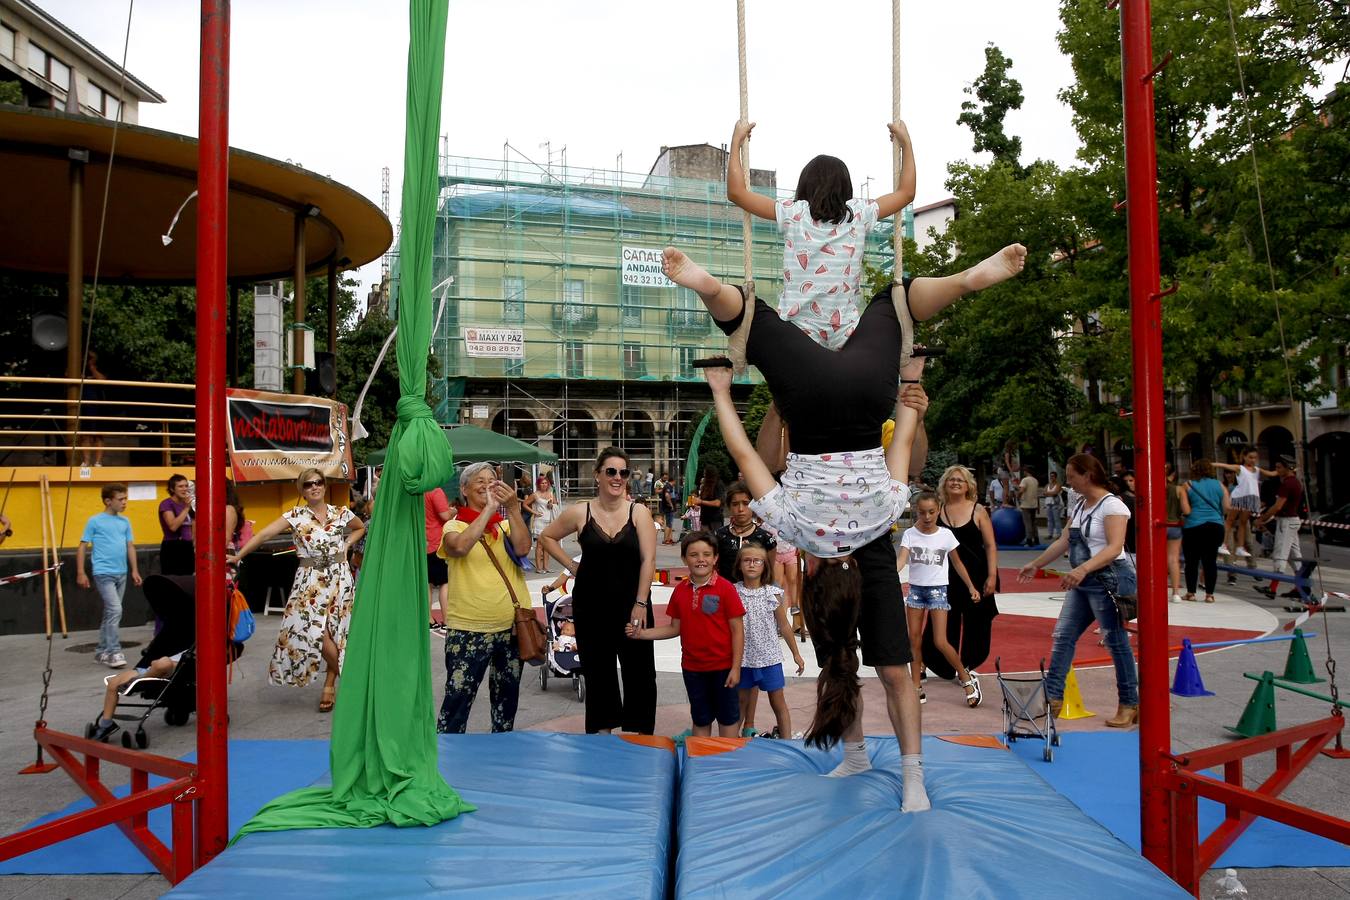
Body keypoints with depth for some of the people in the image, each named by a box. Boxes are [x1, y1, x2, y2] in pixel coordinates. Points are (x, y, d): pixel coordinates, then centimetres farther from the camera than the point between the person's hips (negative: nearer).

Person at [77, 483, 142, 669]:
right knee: (115, 610, -15)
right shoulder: (95, 521, -3)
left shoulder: (125, 522, 11)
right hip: (103, 573, -6)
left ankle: (101, 650, 24)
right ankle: (114, 652, -9)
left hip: (122, 574, 6)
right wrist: (81, 572, -5)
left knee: (110, 613, 13)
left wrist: (134, 570, 12)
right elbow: (83, 547, -1)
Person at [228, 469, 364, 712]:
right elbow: (264, 534, -12)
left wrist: (346, 545, 6)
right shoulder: (295, 516, -3)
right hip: (310, 582, -1)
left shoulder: (341, 513, 3)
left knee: (334, 632, 0)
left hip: (339, 578, 1)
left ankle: (330, 683, 19)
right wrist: (238, 555, -21)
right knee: (317, 633, -10)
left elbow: (360, 528, 22)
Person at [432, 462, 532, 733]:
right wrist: (489, 509, -24)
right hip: (469, 629, -4)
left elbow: (522, 549, -12)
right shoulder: (454, 526, -3)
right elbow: (460, 547, -26)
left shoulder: (507, 524, 7)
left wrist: (513, 509, -20)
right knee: (457, 701, -2)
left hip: (512, 626, 4)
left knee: (507, 697, 17)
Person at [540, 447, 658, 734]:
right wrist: (571, 564, 3)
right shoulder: (580, 512, -2)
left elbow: (648, 560, -8)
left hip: (632, 604, -1)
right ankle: (602, 731, 26)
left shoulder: (639, 512, -4)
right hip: (591, 606, 1)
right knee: (599, 672, 12)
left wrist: (641, 604, -13)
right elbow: (547, 537, 13)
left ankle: (640, 733, 16)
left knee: (640, 672, 2)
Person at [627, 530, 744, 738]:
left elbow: (737, 630, -11)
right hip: (692, 667, 4)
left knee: (728, 719, 12)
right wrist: (642, 634, -4)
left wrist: (735, 667, -13)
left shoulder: (725, 588, -14)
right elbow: (675, 628, 7)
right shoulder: (680, 591, 0)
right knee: (700, 720, 19)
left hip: (722, 666, -4)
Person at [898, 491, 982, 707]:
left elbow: (957, 563, 7)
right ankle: (917, 688, 15)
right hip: (915, 589, 2)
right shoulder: (909, 534, -4)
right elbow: (902, 559, -17)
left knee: (940, 642, -9)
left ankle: (966, 678, 12)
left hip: (937, 589, -2)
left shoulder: (946, 534, -4)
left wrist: (971, 587, 6)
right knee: (914, 640, 5)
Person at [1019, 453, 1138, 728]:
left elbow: (1114, 548, -24)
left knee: (1116, 641, 0)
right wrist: (1035, 564, 19)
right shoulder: (1079, 506, 13)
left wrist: (1083, 568, -37)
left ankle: (1130, 704, 14)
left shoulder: (1111, 505, -13)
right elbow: (1064, 541, 18)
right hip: (1083, 582, 9)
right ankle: (1053, 697, 9)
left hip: (1109, 579, -9)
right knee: (1062, 636, 5)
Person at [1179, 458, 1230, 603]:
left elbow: (1186, 511, -7)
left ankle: (1190, 593, 11)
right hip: (1216, 526, 2)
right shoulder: (1219, 485, 8)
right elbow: (1227, 507, 3)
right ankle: (1209, 594, 7)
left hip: (1193, 527, -2)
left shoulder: (1187, 486, 1)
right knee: (1211, 560, 6)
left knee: (1192, 561, 6)